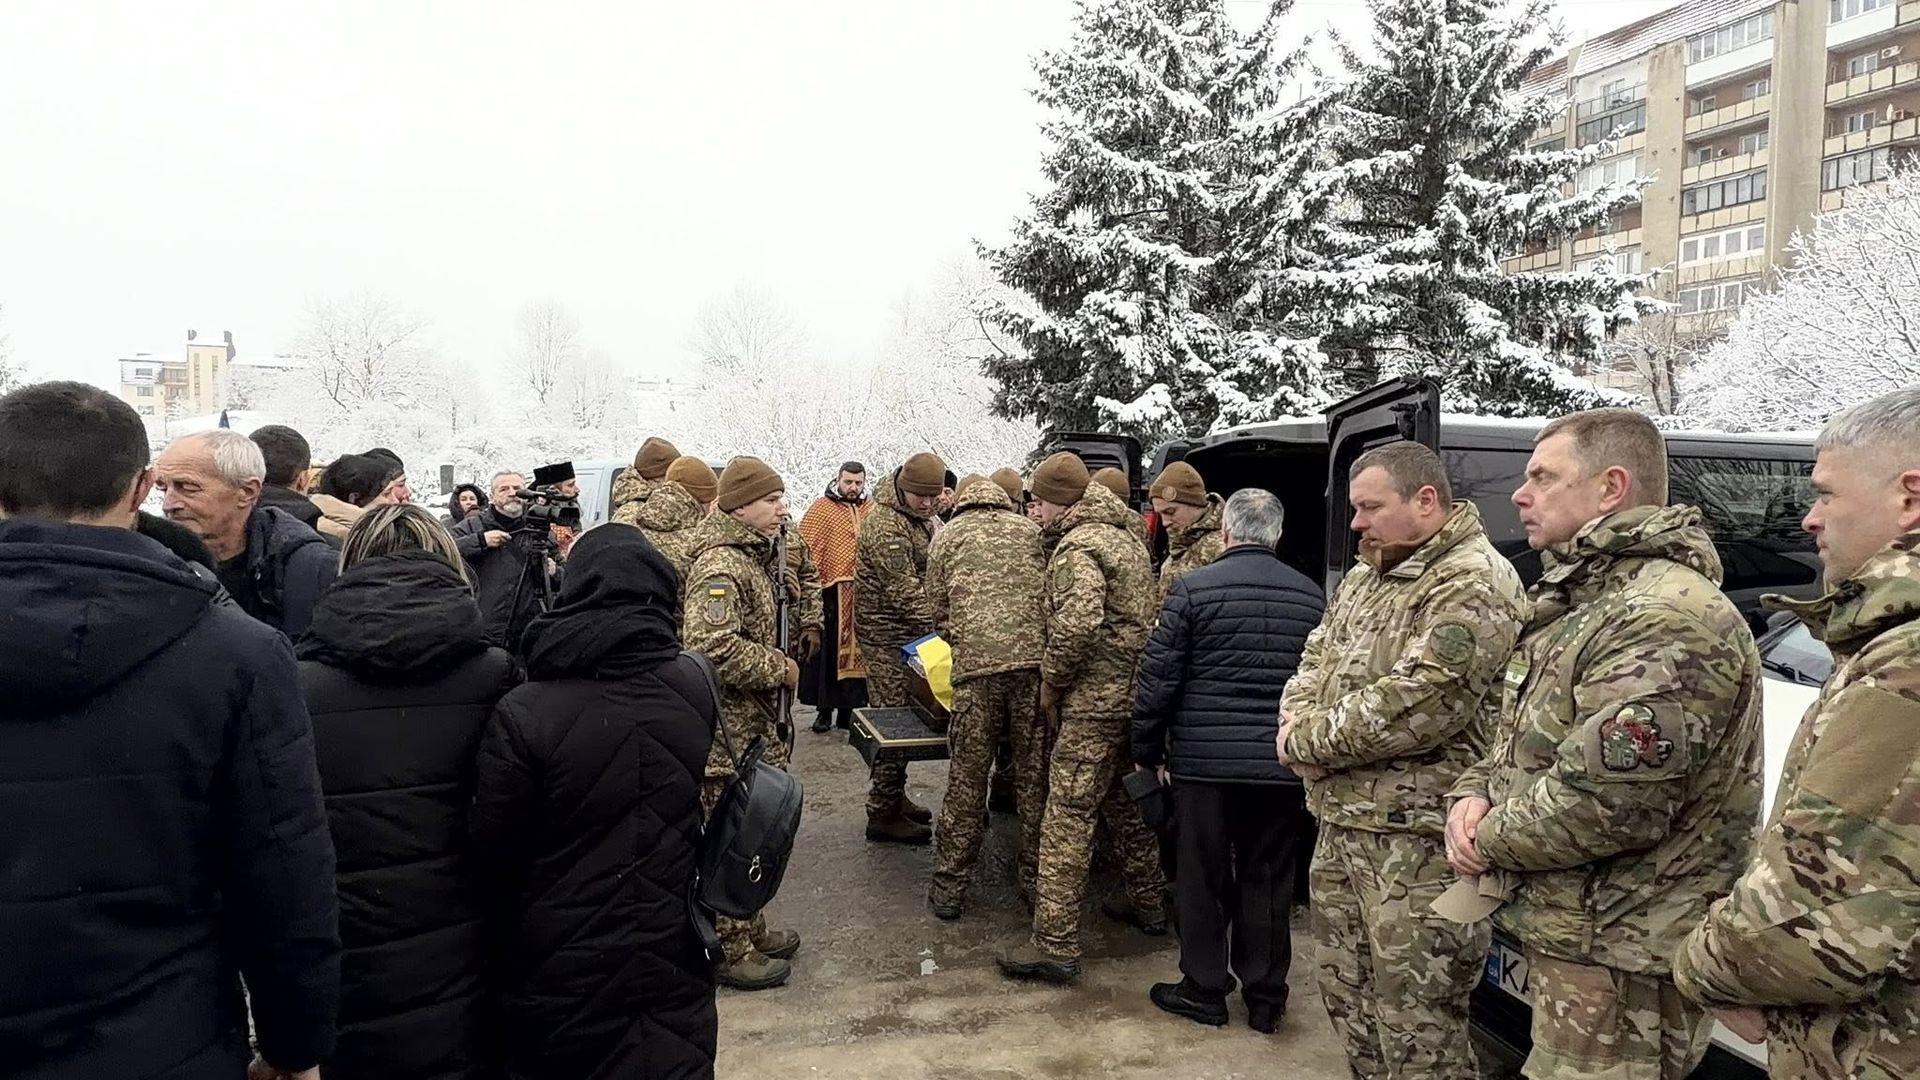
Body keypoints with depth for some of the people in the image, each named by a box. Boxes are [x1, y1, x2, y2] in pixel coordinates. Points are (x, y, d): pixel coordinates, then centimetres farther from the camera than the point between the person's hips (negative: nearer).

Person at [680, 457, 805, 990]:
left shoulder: (752, 557, 14)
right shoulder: (721, 565, -20)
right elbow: (713, 647, -32)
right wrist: (781, 669, -20)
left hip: (754, 725, 10)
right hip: (729, 731, -10)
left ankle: (749, 929, 34)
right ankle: (729, 950, 14)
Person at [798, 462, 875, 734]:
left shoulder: (872, 511, 11)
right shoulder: (821, 507, 1)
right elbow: (805, 548, -6)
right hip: (831, 593, -3)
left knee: (856, 651, 8)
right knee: (826, 653, 3)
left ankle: (849, 710, 19)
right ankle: (824, 710, 14)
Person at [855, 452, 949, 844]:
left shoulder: (918, 517, 10)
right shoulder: (886, 527, -21)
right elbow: (904, 592, -24)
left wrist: (939, 621, 16)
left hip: (907, 632, 9)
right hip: (887, 634, -9)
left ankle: (895, 797, 28)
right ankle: (883, 814, 4)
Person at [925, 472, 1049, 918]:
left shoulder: (946, 537, 16)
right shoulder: (1031, 530, 19)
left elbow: (940, 612, 16)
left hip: (976, 665, -1)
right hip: (1036, 660, 2)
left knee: (967, 779, 6)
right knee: (1036, 773, 11)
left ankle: (949, 888, 13)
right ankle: (1036, 877, 20)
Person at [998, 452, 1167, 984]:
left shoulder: (1077, 547, -14)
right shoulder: (1124, 537, 17)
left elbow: (1076, 625, -28)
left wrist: (1050, 681, -13)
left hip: (1095, 700, -10)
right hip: (1137, 692, 10)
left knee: (1068, 815, -7)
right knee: (1125, 799, 23)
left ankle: (1055, 944, -5)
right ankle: (1147, 901, 37)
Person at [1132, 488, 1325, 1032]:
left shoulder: (1192, 588, -7)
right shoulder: (1311, 595, 4)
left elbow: (1158, 679, -7)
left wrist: (1148, 749, 5)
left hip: (1205, 760, -3)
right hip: (1282, 764, 3)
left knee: (1202, 878, 10)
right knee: (1269, 880, 13)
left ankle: (1204, 989, 22)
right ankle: (1265, 997, 23)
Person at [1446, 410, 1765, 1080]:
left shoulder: (1668, 618, -22)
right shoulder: (1579, 602, 13)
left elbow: (1605, 802, -28)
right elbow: (1526, 742, 21)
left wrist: (1489, 839, -12)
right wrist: (1475, 794, 0)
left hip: (1619, 969, -10)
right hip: (1560, 936, 10)